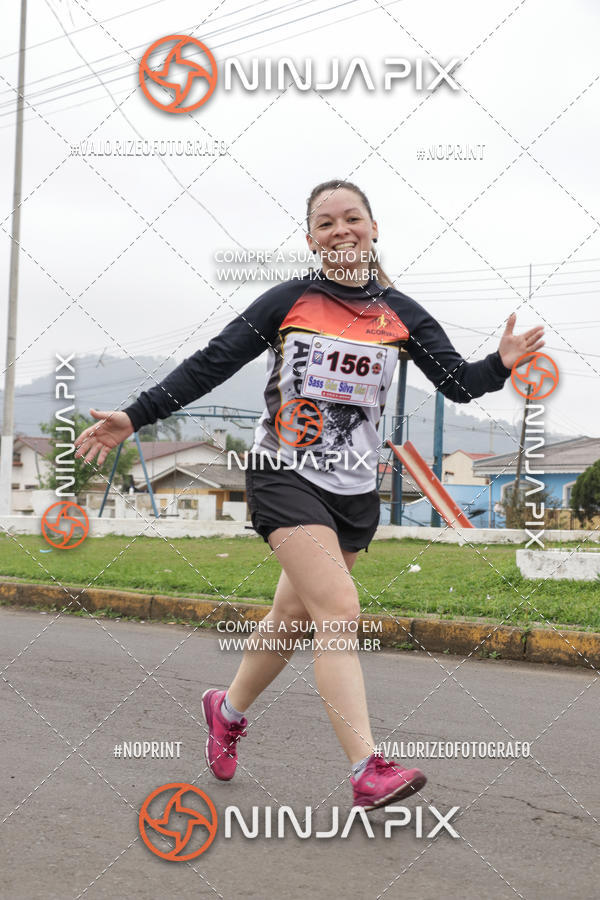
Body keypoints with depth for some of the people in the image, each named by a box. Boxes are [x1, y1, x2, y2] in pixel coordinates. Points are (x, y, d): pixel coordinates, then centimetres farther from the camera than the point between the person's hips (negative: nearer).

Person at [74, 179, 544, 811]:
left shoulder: (401, 315, 5)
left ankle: (228, 710, 38)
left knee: (293, 617, 11)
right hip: (284, 475, -4)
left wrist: (501, 364, -23)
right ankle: (367, 770, -22)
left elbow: (459, 384, -1)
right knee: (339, 610, -19)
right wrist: (135, 417, -8)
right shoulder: (289, 302, -3)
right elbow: (210, 365, -3)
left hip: (356, 490, 4)